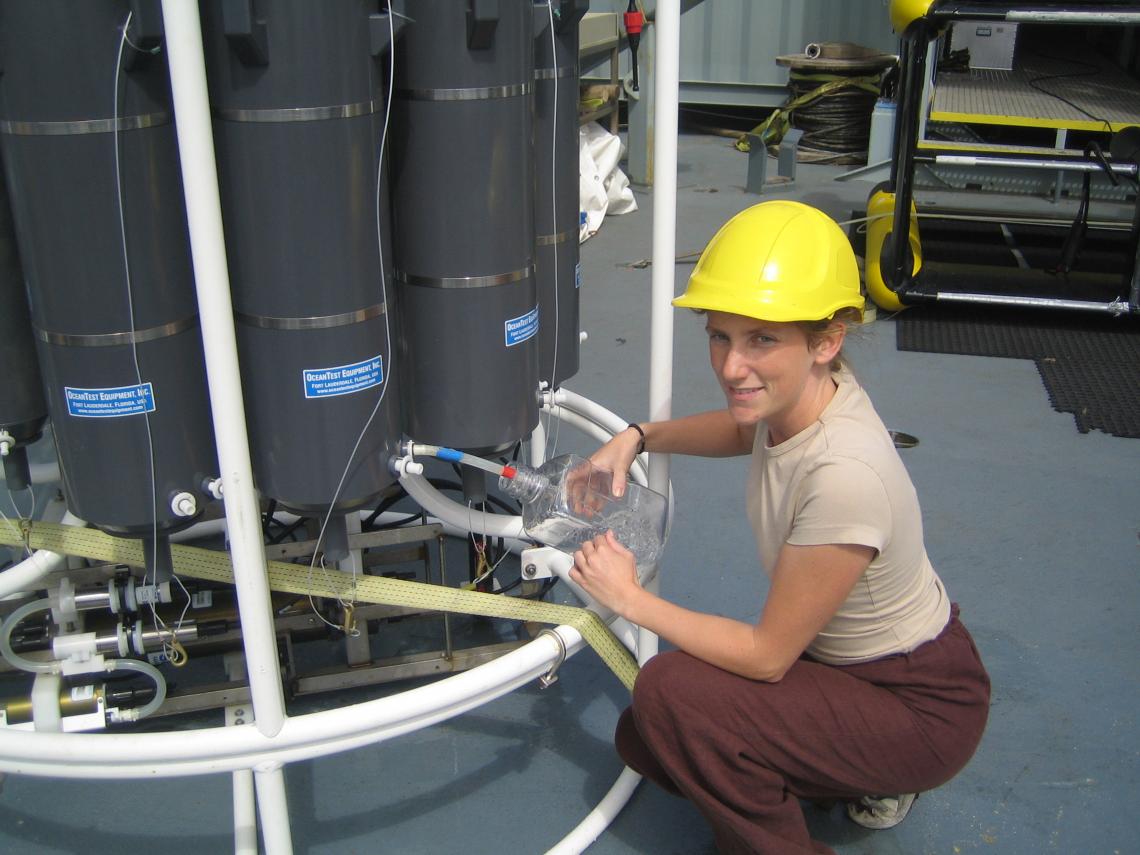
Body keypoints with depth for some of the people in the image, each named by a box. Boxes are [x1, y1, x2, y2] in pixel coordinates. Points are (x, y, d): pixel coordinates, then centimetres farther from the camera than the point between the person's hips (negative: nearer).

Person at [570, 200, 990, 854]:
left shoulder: (845, 475, -36)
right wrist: (636, 438, 0)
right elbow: (743, 430, 15)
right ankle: (867, 773, 19)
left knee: (669, 692, -23)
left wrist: (631, 599, -15)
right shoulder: (800, 390, -13)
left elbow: (767, 656, -24)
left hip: (923, 707, -8)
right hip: (839, 657, 8)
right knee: (645, 742, 4)